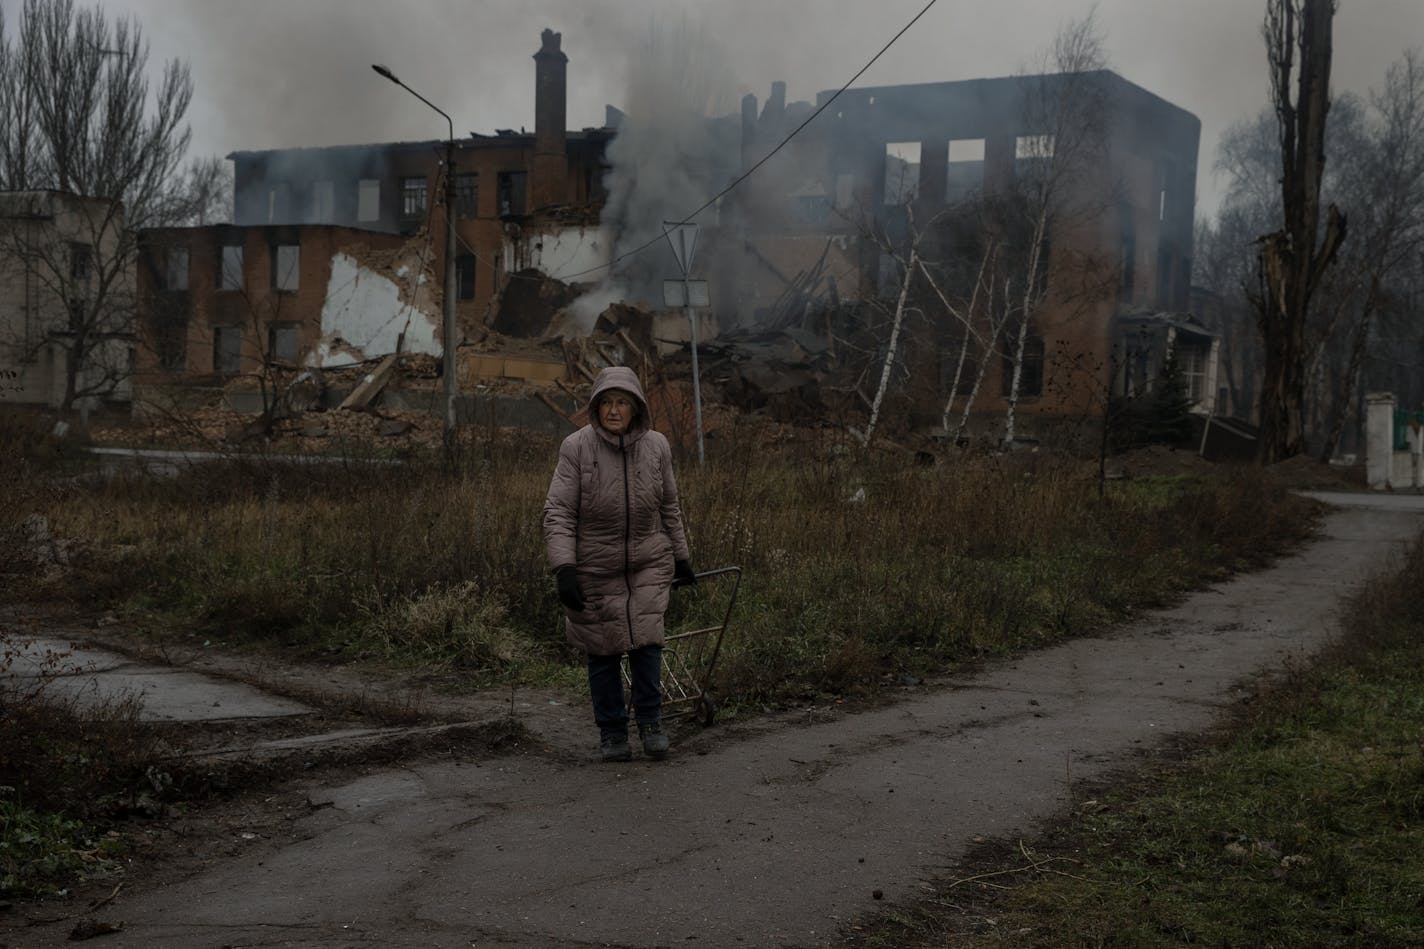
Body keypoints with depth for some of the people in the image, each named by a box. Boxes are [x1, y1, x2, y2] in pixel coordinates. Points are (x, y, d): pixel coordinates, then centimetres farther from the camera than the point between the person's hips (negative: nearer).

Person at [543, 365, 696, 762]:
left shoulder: (656, 446, -2)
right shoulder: (576, 447, -12)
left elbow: (669, 507, 11)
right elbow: (557, 512, -13)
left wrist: (681, 557, 18)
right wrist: (564, 569, -21)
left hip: (649, 562, 2)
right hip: (595, 567, -2)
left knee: (646, 639, -8)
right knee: (603, 649, 4)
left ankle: (650, 721, 12)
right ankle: (611, 731, 21)